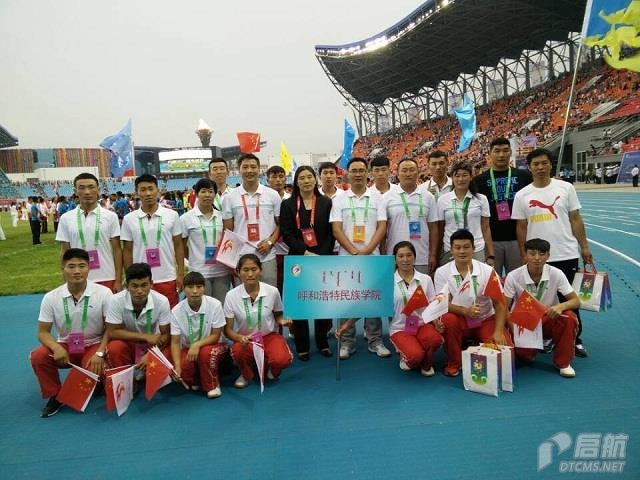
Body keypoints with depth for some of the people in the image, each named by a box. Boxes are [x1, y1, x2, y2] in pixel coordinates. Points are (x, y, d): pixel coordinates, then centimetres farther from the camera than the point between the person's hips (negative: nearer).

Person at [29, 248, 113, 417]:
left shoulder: (103, 293, -15)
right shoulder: (51, 297, -9)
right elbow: (43, 332, -4)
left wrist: (100, 353, -22)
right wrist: (57, 348, -25)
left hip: (94, 345, -2)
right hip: (64, 346, 3)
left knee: (94, 370, -30)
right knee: (37, 357, -24)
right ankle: (55, 395, 1)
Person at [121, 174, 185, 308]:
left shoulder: (172, 215, -1)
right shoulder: (129, 219, 1)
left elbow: (178, 246, 3)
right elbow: (127, 250, 5)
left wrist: (180, 274, -1)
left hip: (168, 279, 0)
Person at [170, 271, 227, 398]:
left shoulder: (215, 305, -21)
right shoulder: (176, 311, -15)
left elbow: (216, 336, -14)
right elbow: (175, 342, -13)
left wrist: (197, 344, -31)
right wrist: (177, 367, -27)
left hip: (211, 346, -2)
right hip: (188, 348, 2)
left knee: (206, 352, -36)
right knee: (183, 368, -28)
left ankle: (212, 385, -7)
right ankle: (195, 381, 10)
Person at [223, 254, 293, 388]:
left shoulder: (272, 291, -12)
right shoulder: (231, 295, -14)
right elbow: (227, 329, -9)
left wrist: (282, 321, -16)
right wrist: (240, 338, -31)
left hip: (269, 336, 0)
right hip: (244, 338, 0)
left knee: (282, 359, -30)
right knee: (238, 351, -35)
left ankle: (271, 367, 11)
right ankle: (246, 374, 3)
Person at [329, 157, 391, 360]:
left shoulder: (377, 198, 5)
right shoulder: (339, 200, 4)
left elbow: (382, 227, -2)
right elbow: (336, 229, -3)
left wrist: (367, 251, -13)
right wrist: (354, 252, -13)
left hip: (372, 257, 0)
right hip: (346, 257, 0)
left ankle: (376, 341, 16)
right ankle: (347, 342, 15)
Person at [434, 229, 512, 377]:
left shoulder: (487, 271, -11)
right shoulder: (442, 272, -12)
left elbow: (499, 304, -12)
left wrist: (498, 332, -25)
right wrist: (464, 311, -34)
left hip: (485, 320, 0)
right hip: (460, 320, 0)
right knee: (448, 319, -34)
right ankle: (454, 363, -9)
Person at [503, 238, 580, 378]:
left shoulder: (556, 274, -14)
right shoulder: (513, 277, -17)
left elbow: (575, 300, -11)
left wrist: (561, 306, -34)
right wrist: (514, 330, -28)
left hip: (549, 319, 1)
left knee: (569, 318, -31)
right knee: (522, 351, -28)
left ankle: (563, 362, -8)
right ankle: (528, 353, 14)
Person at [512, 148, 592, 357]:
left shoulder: (566, 188, 1)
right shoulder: (522, 195, 0)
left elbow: (575, 219, 4)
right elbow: (521, 227, 3)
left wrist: (584, 247, 2)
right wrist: (523, 255, 0)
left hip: (567, 254, 0)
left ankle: (575, 339, 25)